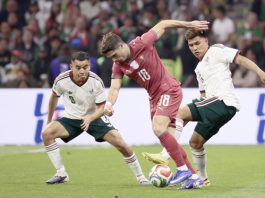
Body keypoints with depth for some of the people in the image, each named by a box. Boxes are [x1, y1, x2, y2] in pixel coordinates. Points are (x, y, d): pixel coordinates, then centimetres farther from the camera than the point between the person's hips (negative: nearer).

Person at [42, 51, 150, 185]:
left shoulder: (96, 82, -23)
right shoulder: (61, 80, -20)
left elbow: (102, 108, -17)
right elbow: (54, 97, 3)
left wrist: (90, 118, -37)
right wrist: (49, 120, 13)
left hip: (94, 118, -1)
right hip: (71, 118, 1)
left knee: (120, 143, -16)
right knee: (47, 133, -24)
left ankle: (140, 177, 4)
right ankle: (61, 174, -13)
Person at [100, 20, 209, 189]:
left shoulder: (141, 44, -17)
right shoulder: (118, 66, -1)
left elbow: (162, 25, -6)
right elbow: (115, 88, -11)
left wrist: (190, 24, -1)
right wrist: (109, 104, -33)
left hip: (169, 90, -7)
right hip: (154, 97, 7)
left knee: (159, 128, -24)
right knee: (168, 139, 4)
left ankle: (183, 169, -16)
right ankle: (193, 177, 11)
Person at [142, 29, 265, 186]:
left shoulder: (216, 51, 3)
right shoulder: (200, 68, 27)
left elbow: (240, 59, -6)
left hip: (224, 101, -9)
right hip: (215, 106, 9)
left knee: (180, 113, -19)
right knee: (195, 142, 13)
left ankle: (165, 155, -26)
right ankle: (203, 178, 26)